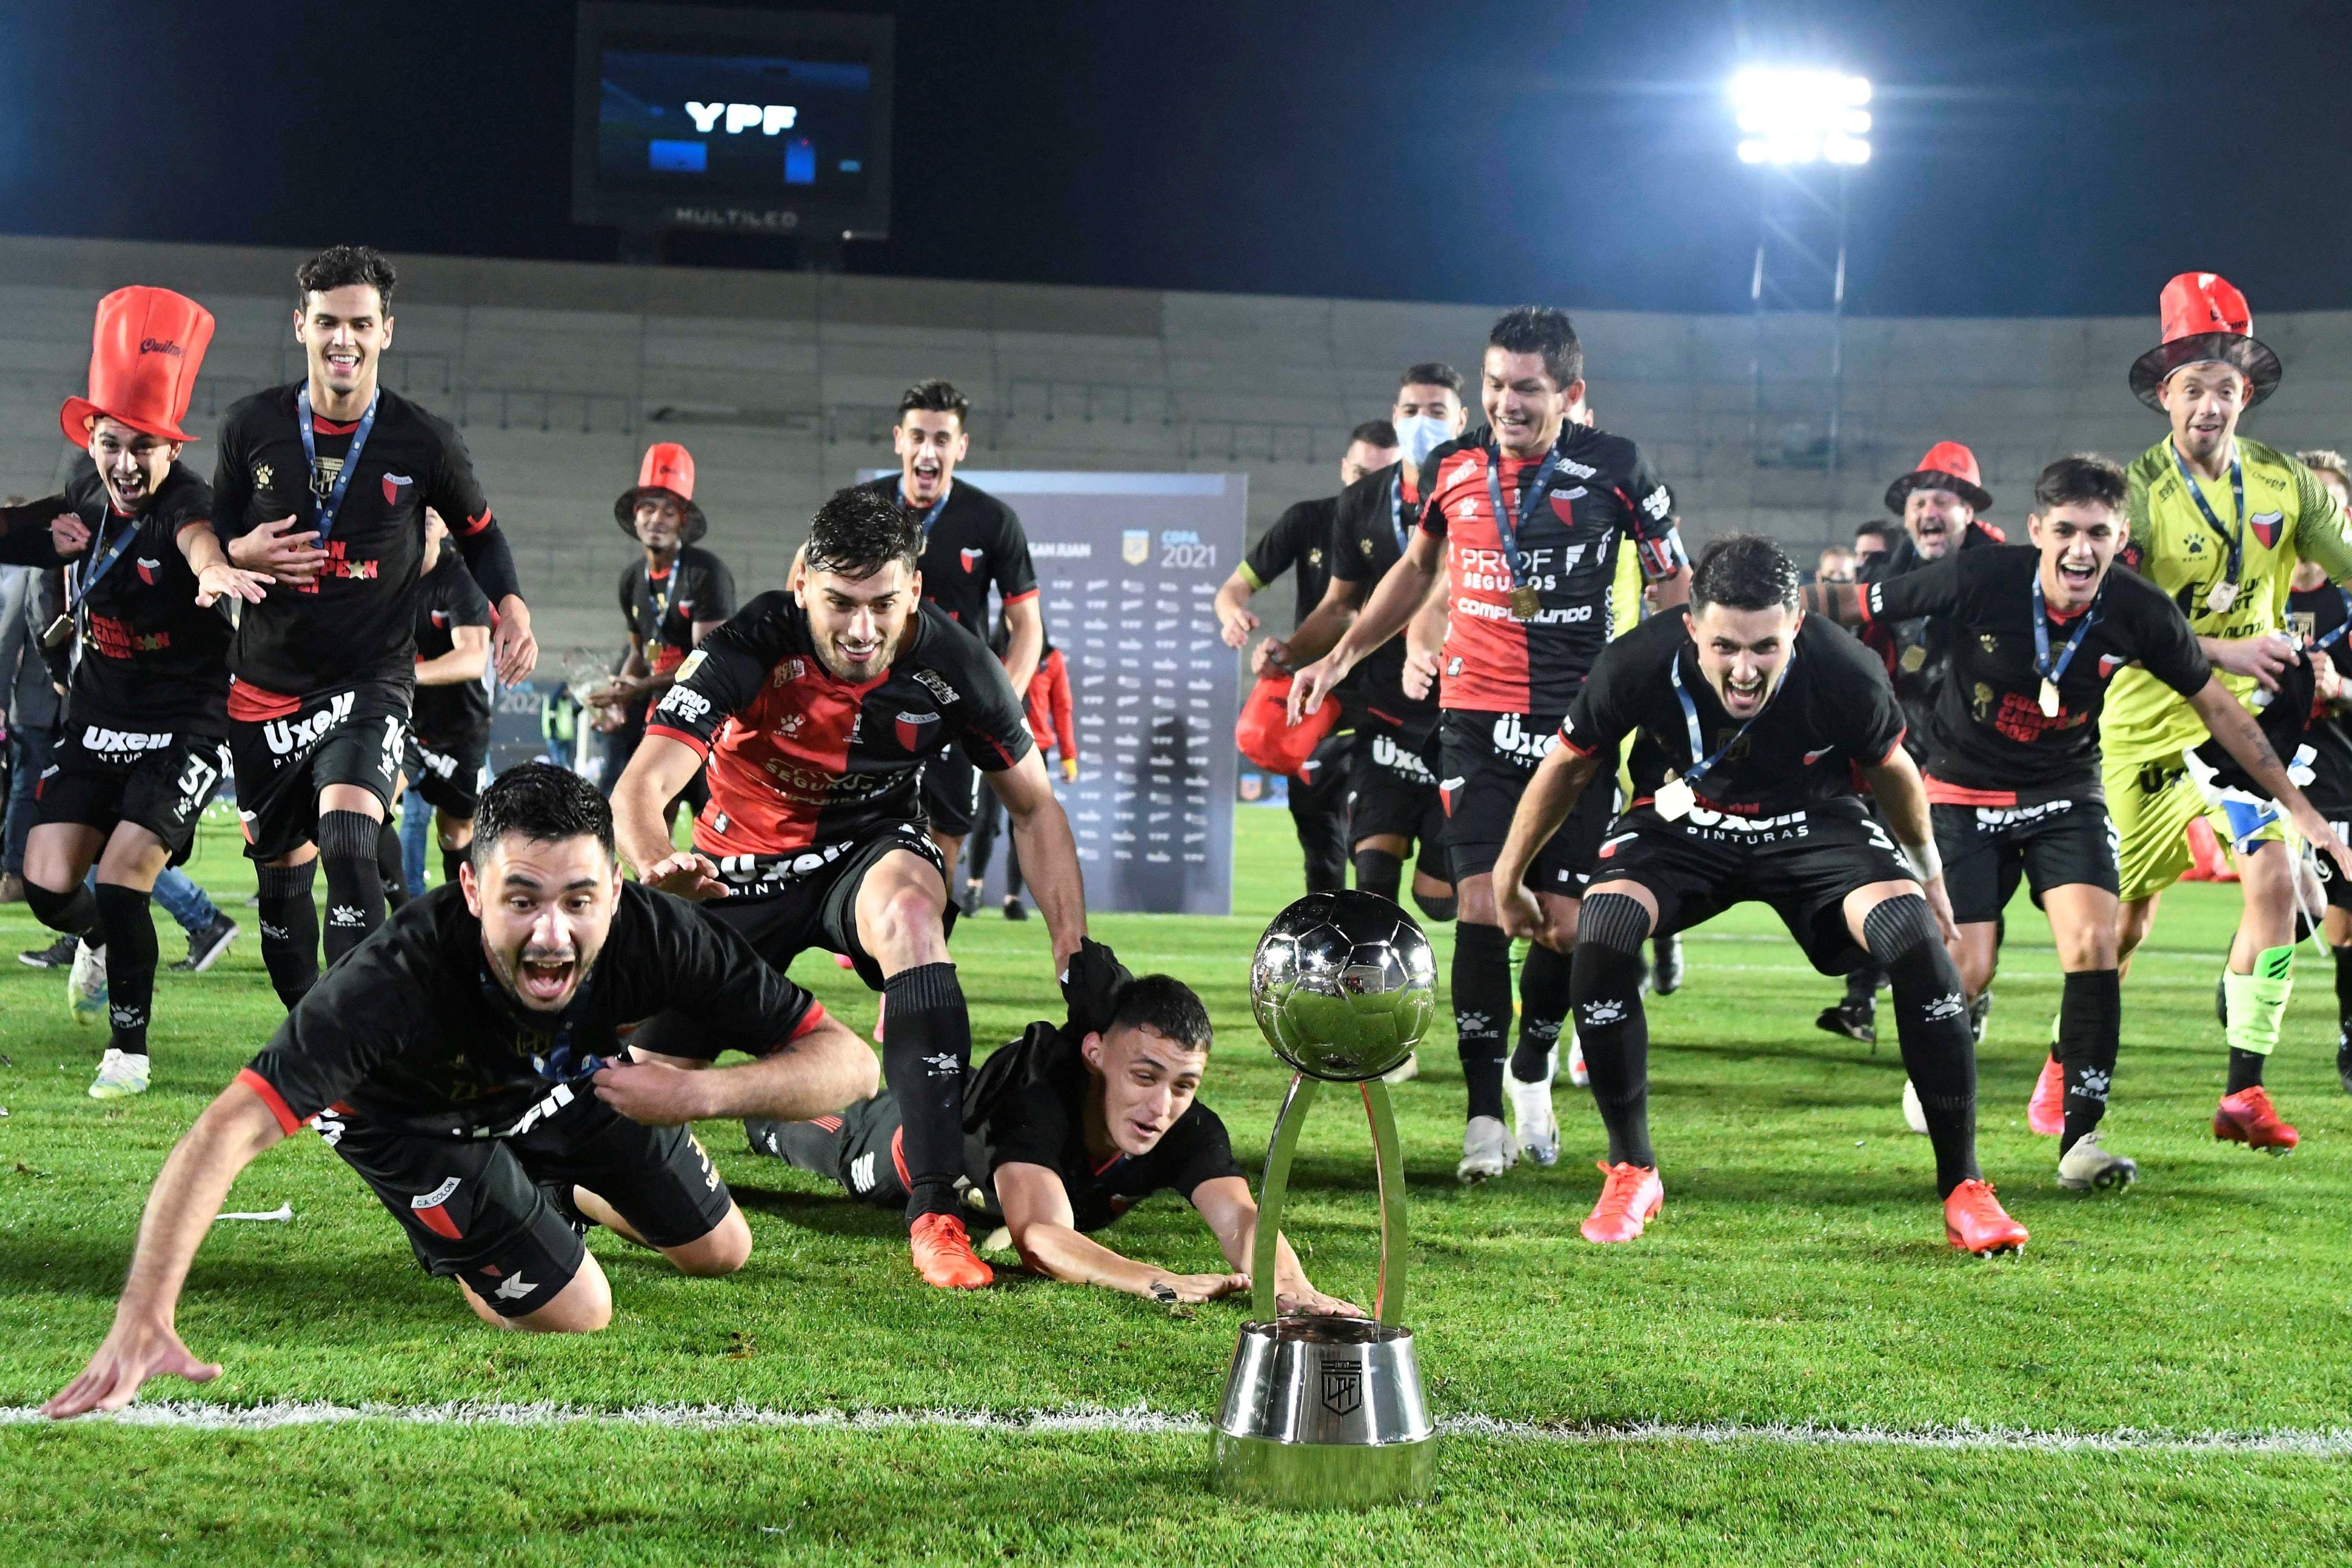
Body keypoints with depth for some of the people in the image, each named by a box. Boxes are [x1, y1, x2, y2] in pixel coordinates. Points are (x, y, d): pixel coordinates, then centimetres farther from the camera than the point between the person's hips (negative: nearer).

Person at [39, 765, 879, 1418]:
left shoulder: (654, 934, -37)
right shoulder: (400, 976, -47)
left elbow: (848, 1061, -31)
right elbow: (230, 1129, -53)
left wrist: (699, 1091, -48)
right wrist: (143, 1320, -64)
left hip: (567, 1087, 4)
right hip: (414, 1119, -4)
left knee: (720, 1251, 14)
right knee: (576, 1313, -11)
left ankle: (554, 1193, 45)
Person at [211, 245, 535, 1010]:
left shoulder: (422, 443, -5)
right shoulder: (252, 427, -1)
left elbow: (479, 534, 12)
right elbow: (213, 537, 12)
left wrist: (512, 606, -6)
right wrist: (242, 555, -12)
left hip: (370, 682, -3)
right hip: (266, 684, 3)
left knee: (348, 843, -26)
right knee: (281, 875, 12)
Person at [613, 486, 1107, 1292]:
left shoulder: (954, 666, -20)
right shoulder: (750, 650, -27)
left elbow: (1035, 809, -6)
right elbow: (639, 789, -34)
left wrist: (1077, 956, -15)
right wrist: (661, 865, -57)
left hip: (871, 847, 0)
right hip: (749, 864, 0)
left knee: (909, 910, -36)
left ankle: (933, 1212, -39)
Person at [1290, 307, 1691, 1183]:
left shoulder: (1613, 469, -4)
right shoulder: (1452, 469, 4)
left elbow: (1674, 580, 8)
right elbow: (1416, 568, 22)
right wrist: (1341, 657, 18)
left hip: (1578, 723, -1)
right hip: (1476, 718, 1)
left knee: (1568, 921, 0)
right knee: (1482, 905, -11)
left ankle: (1534, 1075, 27)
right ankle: (1484, 1118, -6)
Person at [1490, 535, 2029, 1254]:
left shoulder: (1846, 674, -29)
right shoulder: (1636, 666, -29)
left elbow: (1889, 767, -4)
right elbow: (1569, 765, -6)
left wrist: (1929, 875, 11)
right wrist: (1508, 876, 5)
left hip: (1813, 824, 0)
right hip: (1687, 823, 0)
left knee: (1917, 939, -26)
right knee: (1601, 936, -28)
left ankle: (1963, 1189, -13)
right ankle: (1630, 1174, -8)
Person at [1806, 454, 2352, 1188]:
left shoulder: (2139, 612, -16)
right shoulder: (1978, 578, -23)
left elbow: (2217, 707, -2)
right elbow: (1853, 605, -13)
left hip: (2066, 793, 2)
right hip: (1965, 790, -2)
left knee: (2093, 943, -18)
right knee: (1970, 968, -9)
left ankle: (2081, 1137, -10)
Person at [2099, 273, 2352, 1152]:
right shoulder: (2136, 492, -15)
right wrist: (2223, 652, -31)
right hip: (2148, 725, -3)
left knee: (2274, 881, -15)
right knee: (2125, 919, 5)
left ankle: (2245, 1091, -7)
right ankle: (2063, 1071, 29)